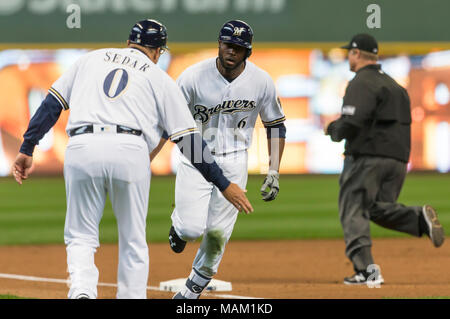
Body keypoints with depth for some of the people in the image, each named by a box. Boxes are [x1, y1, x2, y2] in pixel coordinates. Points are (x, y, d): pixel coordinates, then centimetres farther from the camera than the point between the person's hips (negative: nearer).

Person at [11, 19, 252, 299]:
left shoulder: (92, 58, 25)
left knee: (81, 236, 11)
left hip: (82, 149, 1)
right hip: (130, 151, -1)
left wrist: (27, 149, 15)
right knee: (133, 241, 14)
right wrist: (224, 185, 16)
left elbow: (52, 103, 16)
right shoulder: (160, 78, 19)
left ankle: (82, 289, -16)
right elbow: (189, 139, 13)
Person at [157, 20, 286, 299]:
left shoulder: (261, 82, -9)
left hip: (234, 163, 2)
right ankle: (178, 225, 24)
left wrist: (274, 172, -2)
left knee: (218, 234, -1)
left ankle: (192, 292, 21)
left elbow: (276, 124, 5)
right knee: (192, 228, -15)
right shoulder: (194, 77, -15)